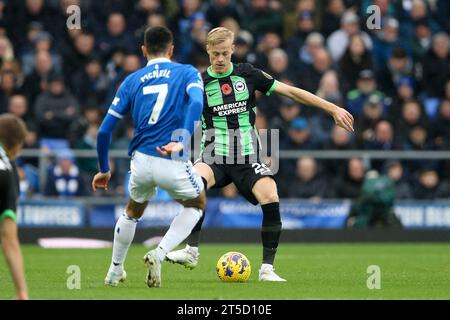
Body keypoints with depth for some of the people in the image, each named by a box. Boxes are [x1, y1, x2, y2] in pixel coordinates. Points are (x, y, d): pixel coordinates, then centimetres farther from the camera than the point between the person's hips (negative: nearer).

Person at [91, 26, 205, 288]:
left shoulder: (132, 81, 12)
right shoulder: (187, 73, 5)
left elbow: (105, 130, 8)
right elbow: (196, 103, -19)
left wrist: (104, 170, 19)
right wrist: (182, 141, -26)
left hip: (141, 162, 3)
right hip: (173, 164, -3)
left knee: (133, 212, 32)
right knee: (197, 204, 26)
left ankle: (115, 272, 39)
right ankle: (159, 255, 7)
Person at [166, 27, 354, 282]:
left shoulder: (248, 74, 4)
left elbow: (291, 91, 7)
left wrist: (333, 109, 6)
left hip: (248, 156, 1)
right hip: (215, 156, -1)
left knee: (270, 197, -25)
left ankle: (267, 268, -15)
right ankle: (192, 251, -31)